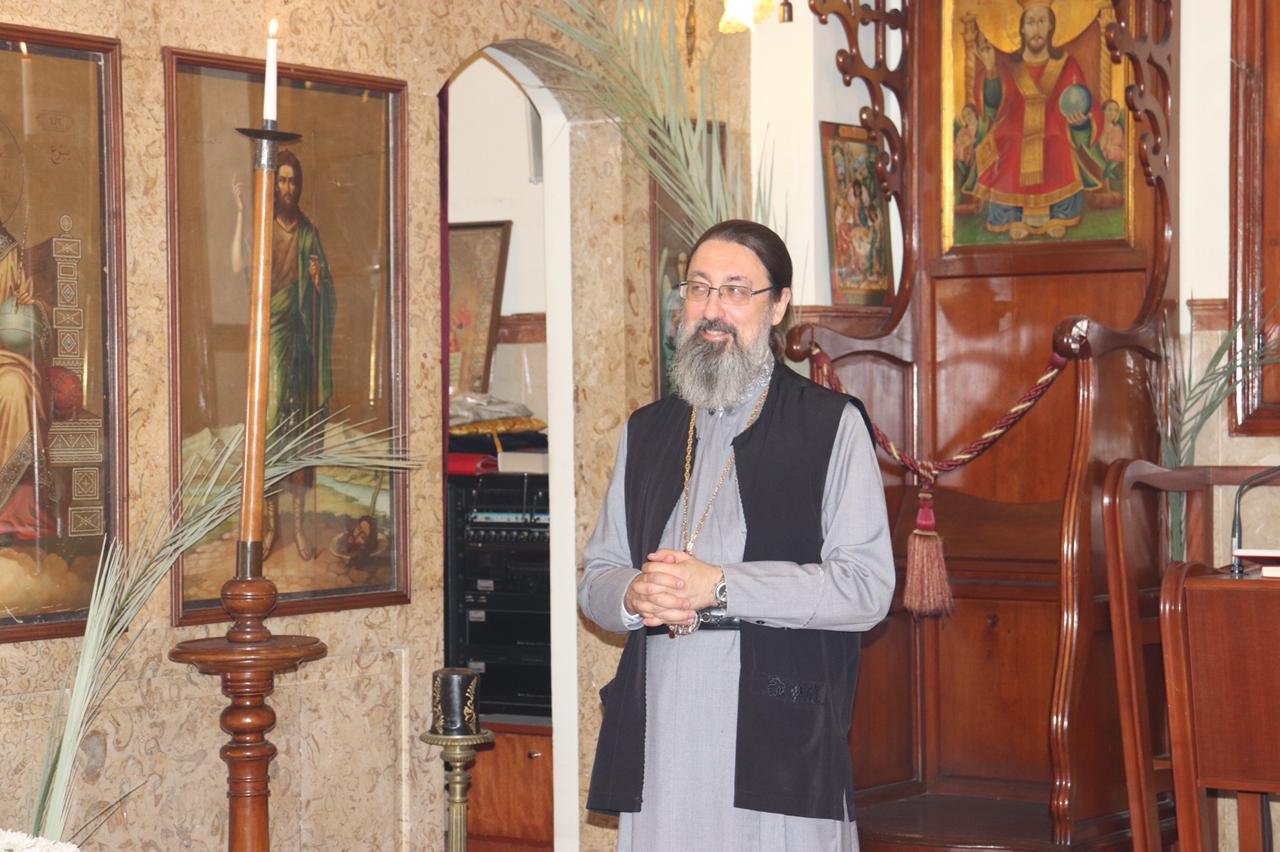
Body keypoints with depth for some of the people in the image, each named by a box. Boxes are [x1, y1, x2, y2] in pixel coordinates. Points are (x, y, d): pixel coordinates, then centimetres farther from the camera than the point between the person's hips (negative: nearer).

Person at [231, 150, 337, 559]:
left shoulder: (309, 233, 10)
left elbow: (327, 293, 13)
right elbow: (238, 265, -16)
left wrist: (319, 282, -10)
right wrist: (240, 211, -19)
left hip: (302, 333, 2)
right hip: (271, 330, -2)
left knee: (301, 424, 3)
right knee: (270, 421, -9)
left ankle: (298, 522, 8)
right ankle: (272, 521, -2)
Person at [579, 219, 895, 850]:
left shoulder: (833, 425, 2)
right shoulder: (646, 431, 18)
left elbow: (867, 587, -7)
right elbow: (594, 579, 19)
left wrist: (720, 587, -14)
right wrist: (634, 597, -5)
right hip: (656, 746, 4)